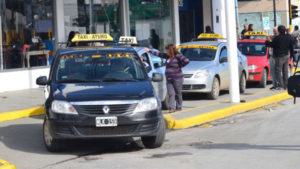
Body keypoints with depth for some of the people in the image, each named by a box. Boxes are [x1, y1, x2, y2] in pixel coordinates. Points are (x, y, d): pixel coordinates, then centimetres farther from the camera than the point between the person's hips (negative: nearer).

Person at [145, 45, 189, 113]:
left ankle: (179, 107, 11)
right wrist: (150, 51, 31)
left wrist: (180, 66, -11)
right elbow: (159, 54, 25)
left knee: (178, 93, 1)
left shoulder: (178, 56, -10)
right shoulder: (167, 56, 13)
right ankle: (172, 108, -9)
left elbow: (186, 61, -23)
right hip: (169, 79, 7)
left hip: (177, 78, -7)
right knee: (171, 93, -4)